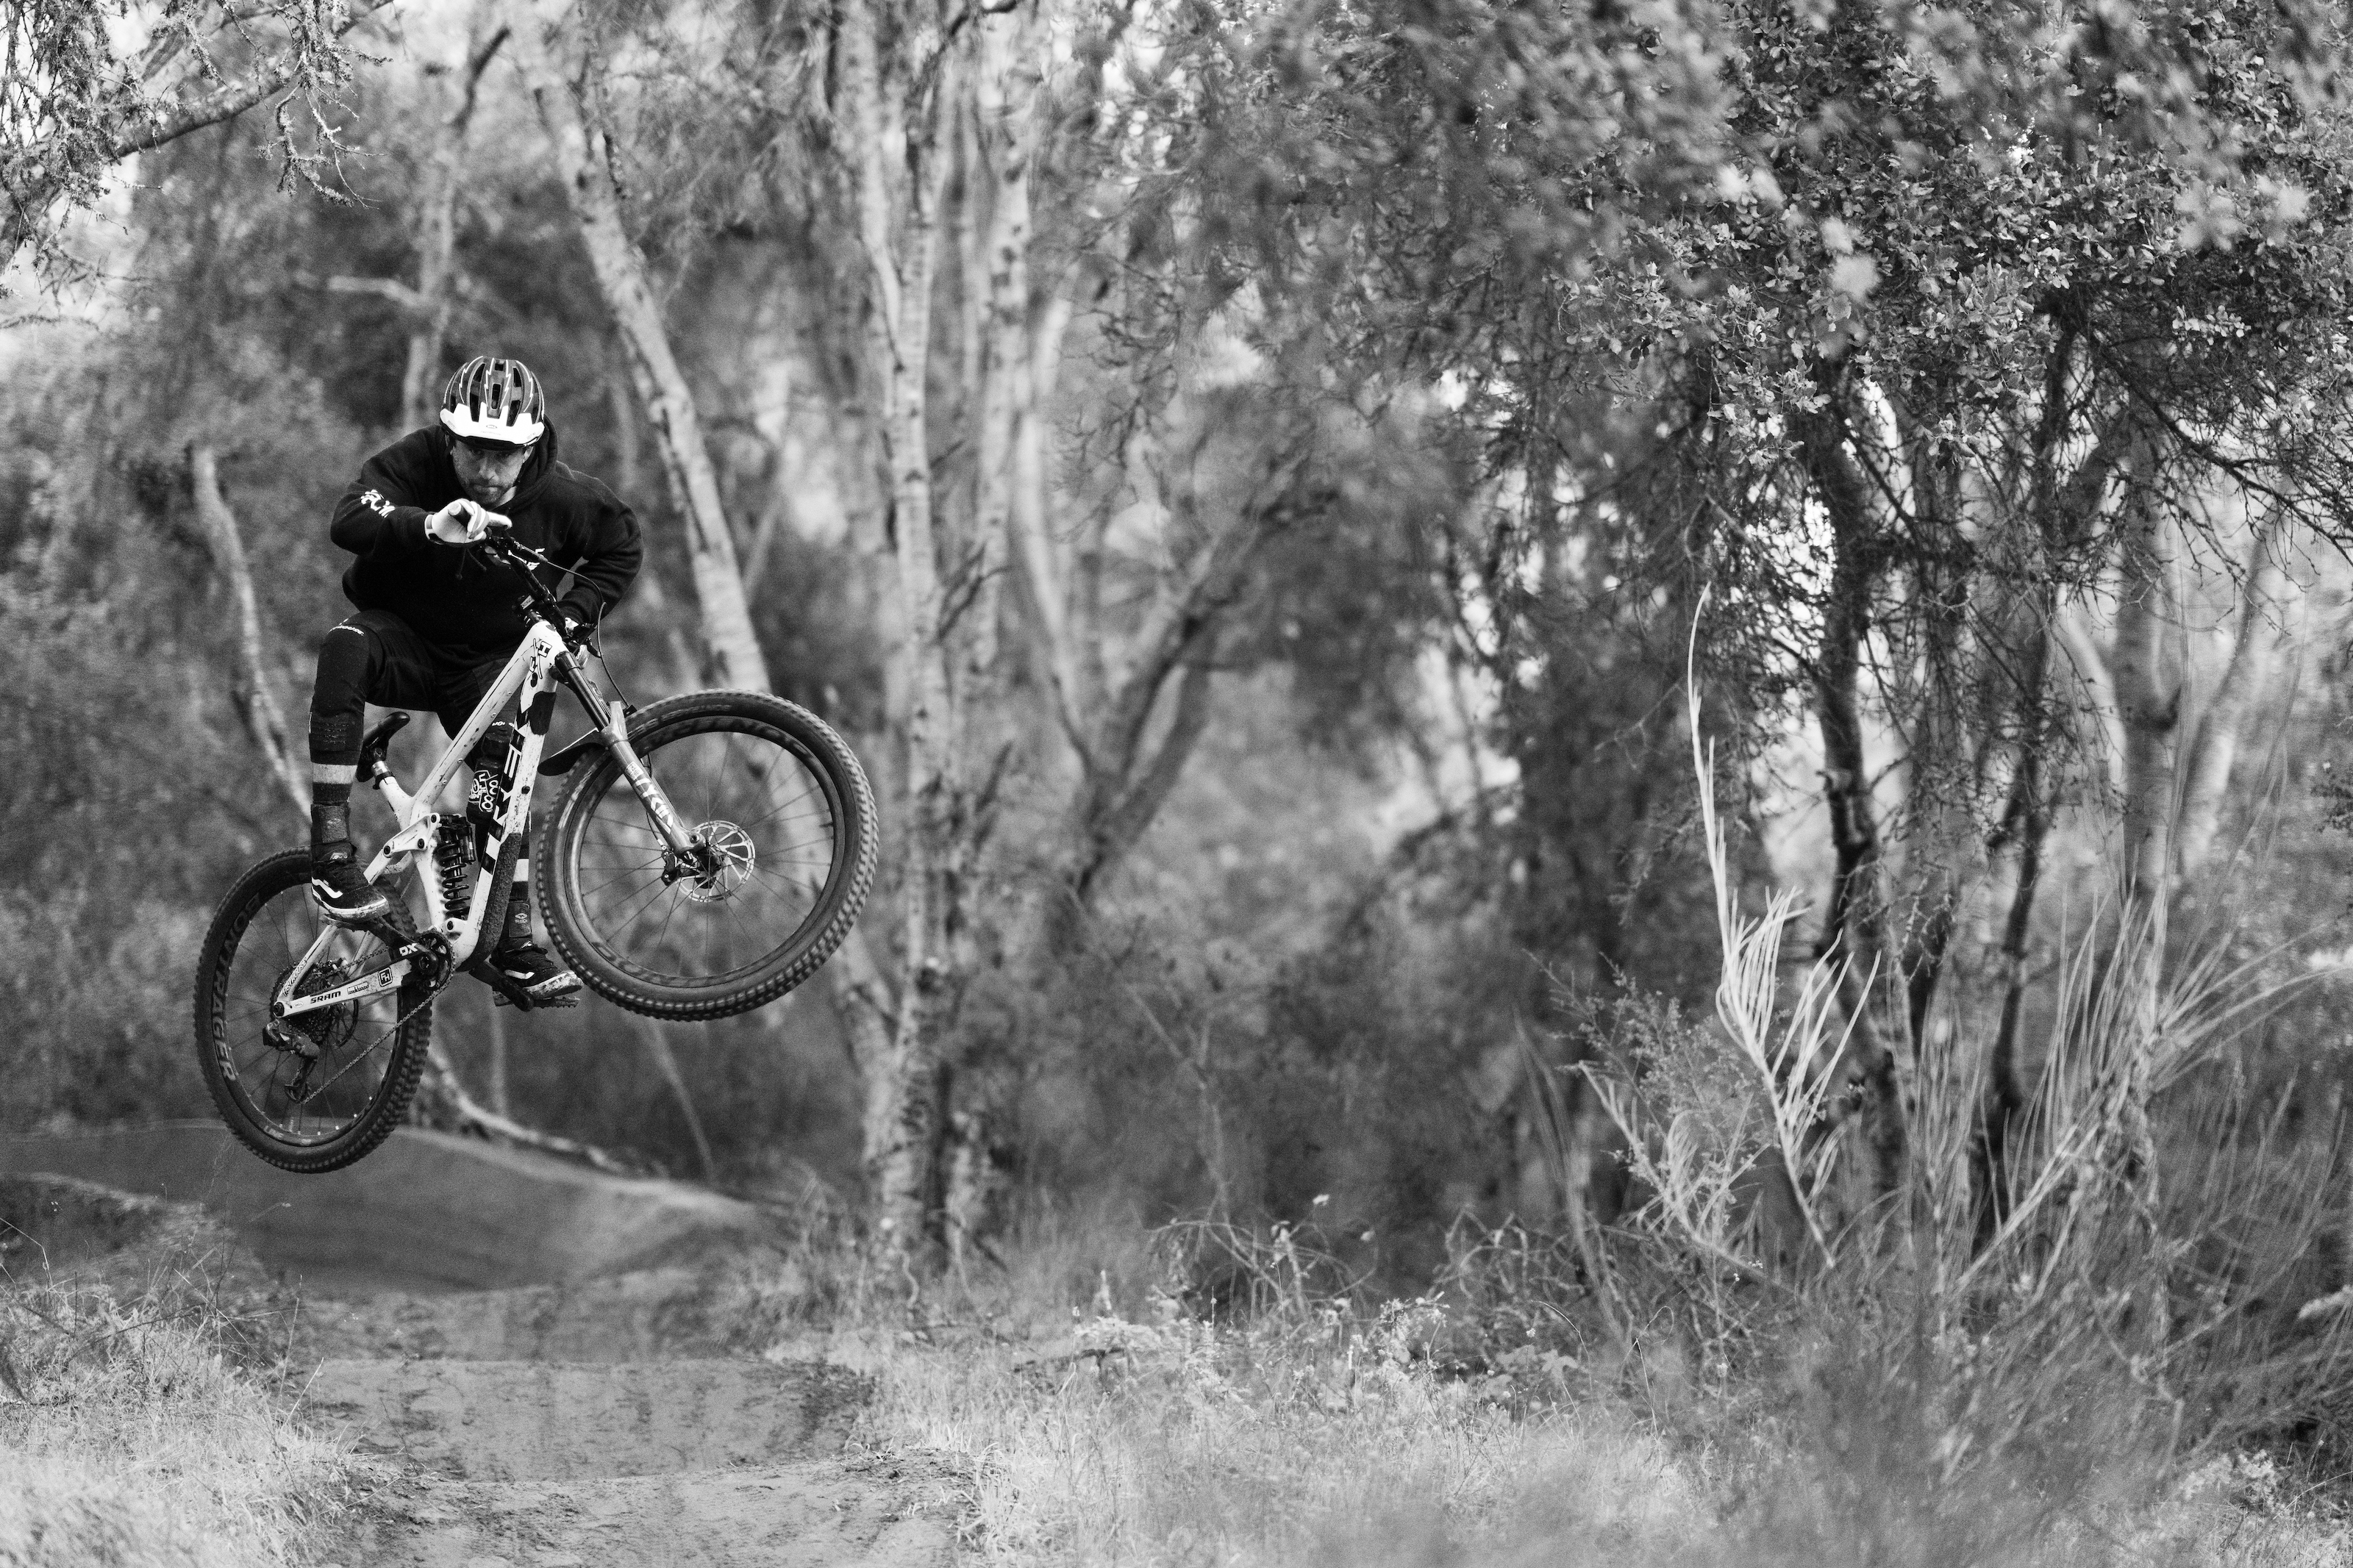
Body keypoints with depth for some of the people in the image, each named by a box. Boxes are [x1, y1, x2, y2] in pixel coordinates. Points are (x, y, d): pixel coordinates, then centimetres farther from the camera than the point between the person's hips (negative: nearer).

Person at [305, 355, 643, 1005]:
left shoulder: (562, 498, -15)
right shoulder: (416, 462, -21)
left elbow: (621, 550, 5)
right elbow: (348, 521, -38)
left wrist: (571, 614, -11)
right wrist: (429, 527, -56)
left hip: (486, 661, 3)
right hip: (403, 637, -2)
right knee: (344, 647, -35)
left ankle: (515, 945, 2)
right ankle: (332, 858, -38)